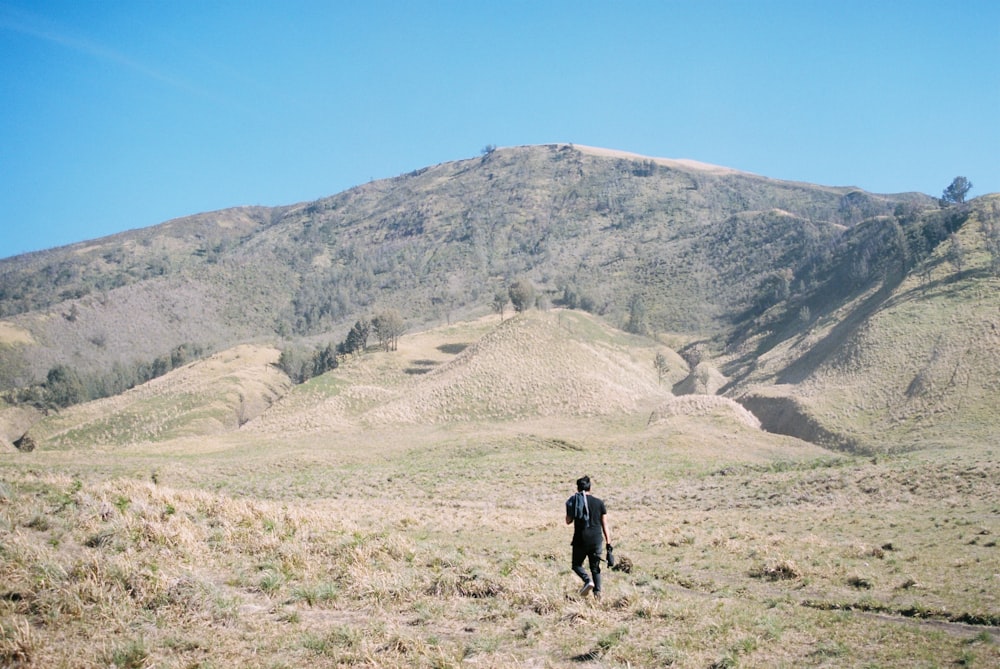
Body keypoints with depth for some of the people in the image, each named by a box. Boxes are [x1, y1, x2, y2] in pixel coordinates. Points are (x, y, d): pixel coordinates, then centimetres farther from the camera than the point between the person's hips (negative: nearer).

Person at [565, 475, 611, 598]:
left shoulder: (574, 501, 0)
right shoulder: (599, 502, 5)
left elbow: (568, 521, 7)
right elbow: (604, 525, 4)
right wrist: (608, 543, 6)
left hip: (580, 539, -2)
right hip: (596, 539, 2)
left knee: (577, 565, 13)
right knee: (595, 567, 12)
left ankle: (588, 580, -14)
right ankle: (597, 591, -4)